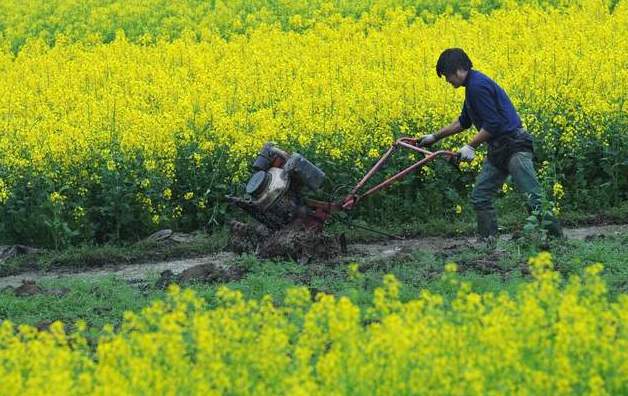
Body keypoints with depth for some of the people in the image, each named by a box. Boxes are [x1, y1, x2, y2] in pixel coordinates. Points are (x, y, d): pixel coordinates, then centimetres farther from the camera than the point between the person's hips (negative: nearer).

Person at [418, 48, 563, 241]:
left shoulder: (478, 86, -17)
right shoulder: (472, 84, 16)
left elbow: (492, 124, -21)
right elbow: (464, 122, 29)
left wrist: (471, 146, -12)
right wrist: (435, 136, 29)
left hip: (514, 145, -11)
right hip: (498, 150, 11)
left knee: (533, 198, -11)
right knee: (480, 198, 8)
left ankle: (556, 237, -7)